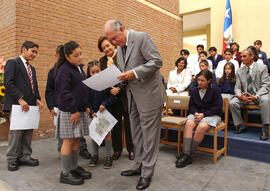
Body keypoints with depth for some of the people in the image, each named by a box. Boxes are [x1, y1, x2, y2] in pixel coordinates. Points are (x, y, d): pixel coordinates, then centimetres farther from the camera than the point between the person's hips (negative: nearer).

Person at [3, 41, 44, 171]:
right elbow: (8, 83, -11)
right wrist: (20, 99, -17)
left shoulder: (32, 68, 23)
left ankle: (25, 157, 17)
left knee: (28, 133, 7)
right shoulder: (12, 63, 0)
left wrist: (37, 99, 4)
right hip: (17, 104, -7)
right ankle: (12, 159, 12)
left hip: (30, 105, 7)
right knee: (16, 132, -1)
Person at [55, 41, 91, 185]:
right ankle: (65, 173, 10)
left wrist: (86, 106, 17)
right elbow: (63, 92, -17)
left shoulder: (80, 68, 15)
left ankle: (74, 168, 25)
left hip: (79, 110, 8)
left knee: (76, 140, 13)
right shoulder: (64, 70, -11)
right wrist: (73, 110, -18)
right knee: (68, 141, -2)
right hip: (68, 111, -8)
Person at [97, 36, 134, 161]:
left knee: (128, 122, 6)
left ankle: (131, 149, 21)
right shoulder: (102, 60, 10)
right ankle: (117, 149, 26)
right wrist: (109, 90, -8)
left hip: (125, 94, -3)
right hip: (111, 95, 4)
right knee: (115, 123, 11)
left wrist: (119, 88, -18)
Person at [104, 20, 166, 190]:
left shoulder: (142, 38, -10)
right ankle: (139, 165, 32)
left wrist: (135, 72, -23)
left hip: (148, 95, -8)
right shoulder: (119, 49, 14)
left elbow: (157, 61, -17)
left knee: (149, 134, 1)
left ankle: (147, 172, 15)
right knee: (136, 133, 16)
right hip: (133, 96, 8)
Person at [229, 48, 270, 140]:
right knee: (232, 103, -21)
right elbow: (237, 87, 6)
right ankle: (240, 125, -1)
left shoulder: (262, 67, -3)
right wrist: (240, 96, -18)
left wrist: (255, 96, -25)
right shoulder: (239, 71, 7)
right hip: (245, 96, 4)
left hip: (259, 94, -3)